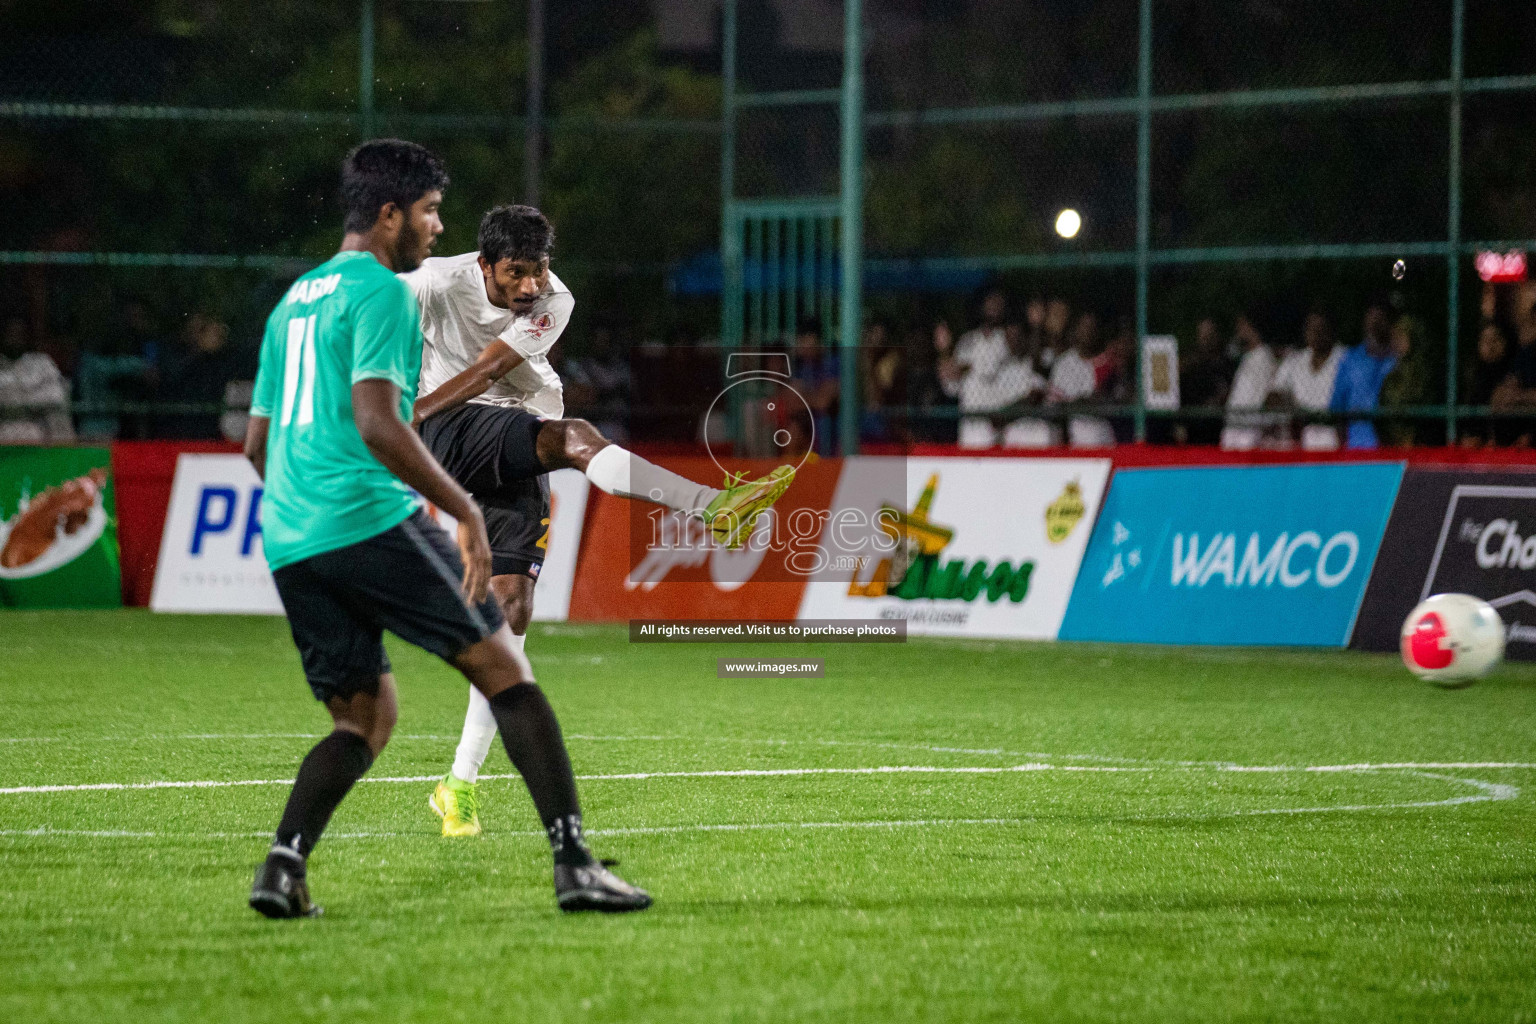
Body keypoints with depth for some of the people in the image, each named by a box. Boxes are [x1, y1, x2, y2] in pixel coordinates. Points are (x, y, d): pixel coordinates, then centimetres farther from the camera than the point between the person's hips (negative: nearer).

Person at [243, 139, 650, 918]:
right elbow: (377, 423, -17)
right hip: (371, 523, -8)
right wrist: (465, 510, -14)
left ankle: (283, 864, -6)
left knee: (365, 716, 15)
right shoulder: (382, 293, -4)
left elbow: (257, 441, 26)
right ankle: (574, 864, -9)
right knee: (504, 671, -2)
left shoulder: (294, 300, 23)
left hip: (289, 545, 8)